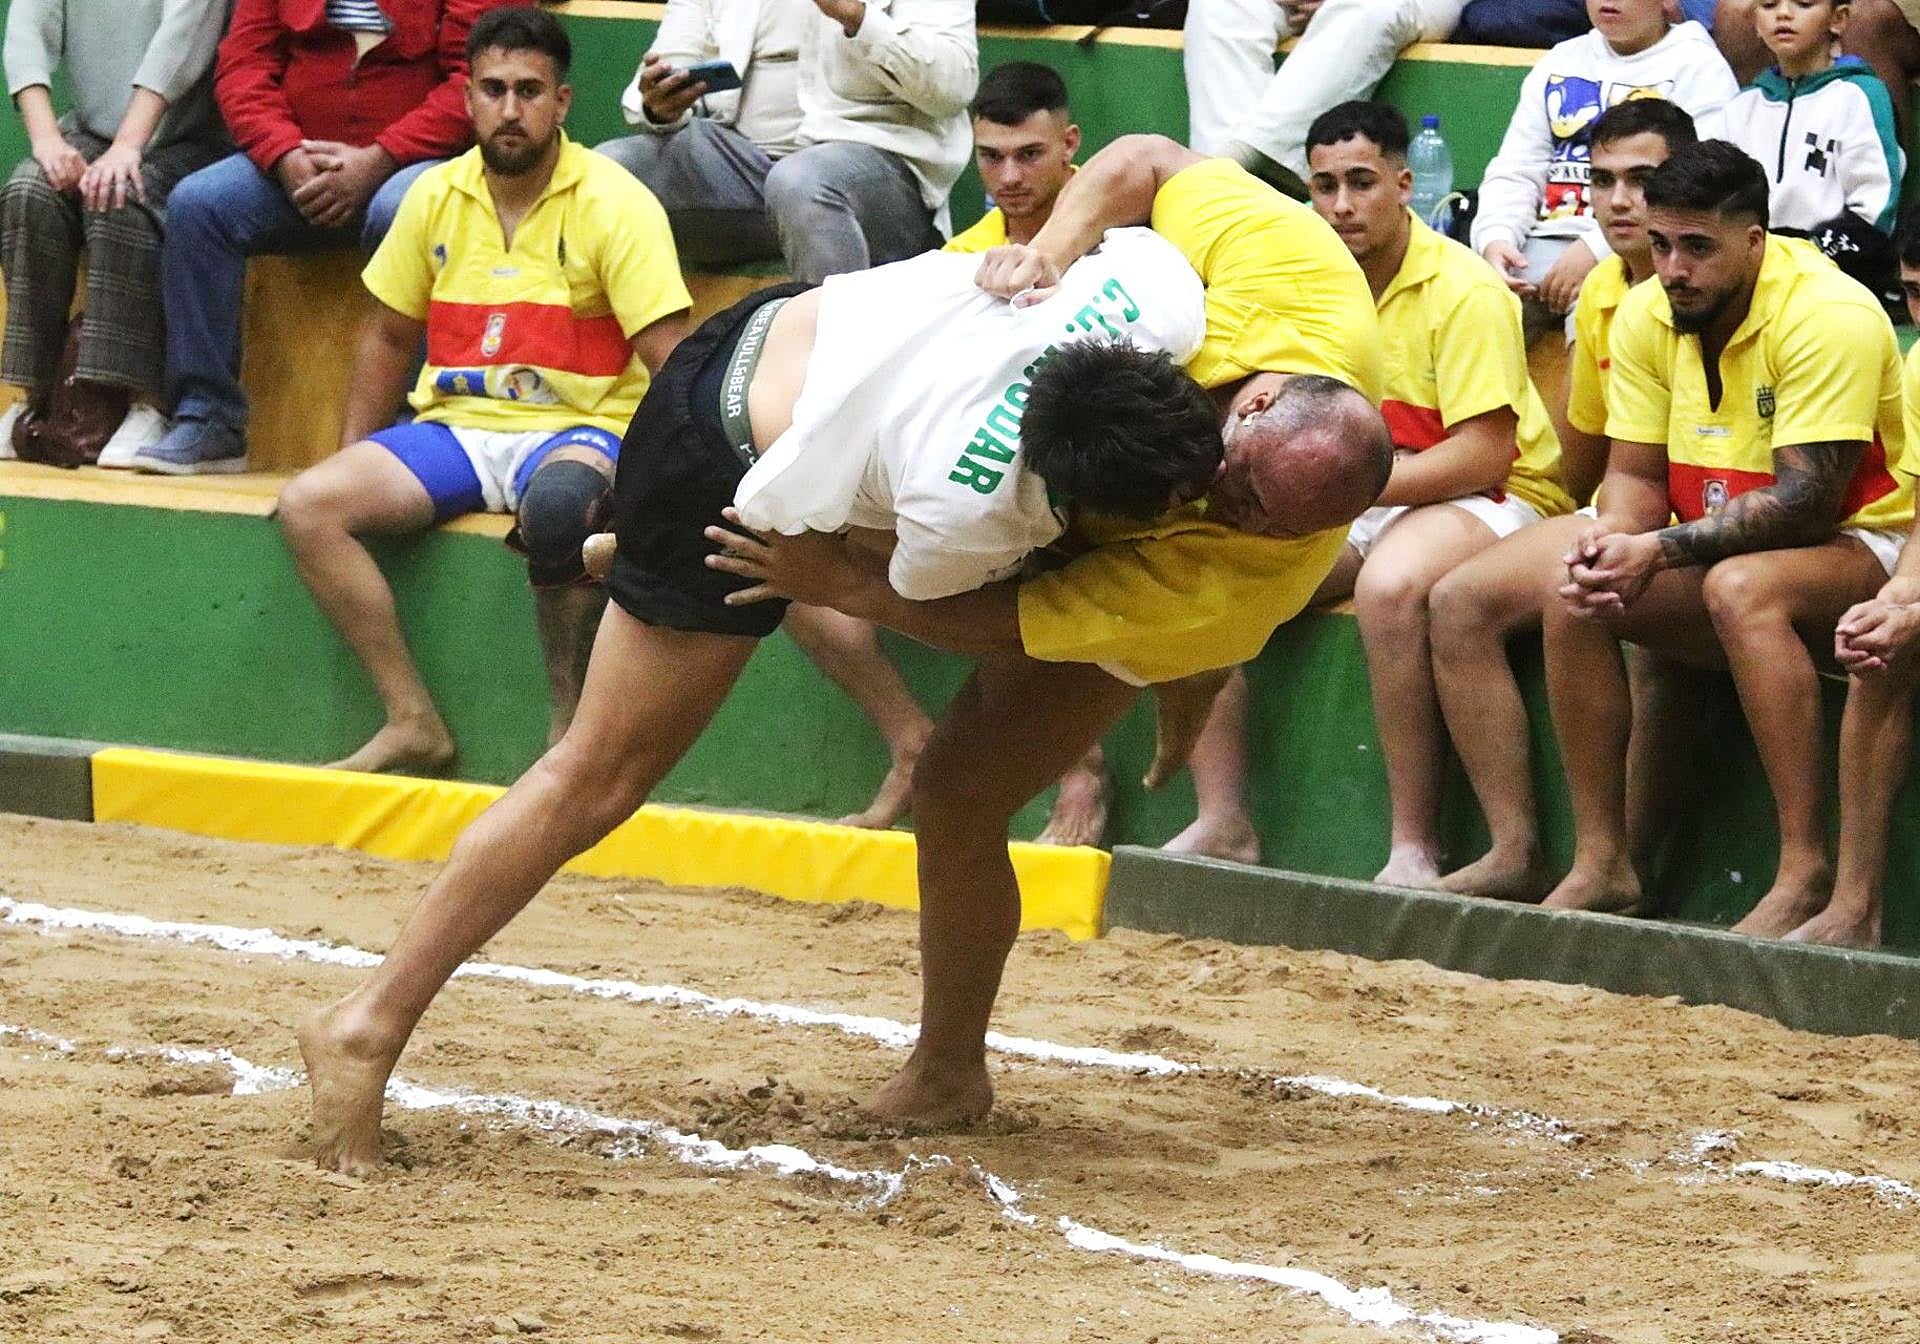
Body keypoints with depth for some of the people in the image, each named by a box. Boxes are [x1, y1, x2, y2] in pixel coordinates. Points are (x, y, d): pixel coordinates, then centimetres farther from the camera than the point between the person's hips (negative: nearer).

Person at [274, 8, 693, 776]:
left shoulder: (615, 206, -6)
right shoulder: (436, 198, 8)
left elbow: (669, 360, -12)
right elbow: (389, 336, 20)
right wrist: (353, 456, 13)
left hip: (575, 431, -5)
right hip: (455, 429, 5)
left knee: (556, 505, -41)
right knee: (307, 506, -18)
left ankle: (571, 728, -23)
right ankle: (412, 722, -15)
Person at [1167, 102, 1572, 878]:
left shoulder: (1461, 290, -16)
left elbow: (1482, 457, -21)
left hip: (1489, 501, -7)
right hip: (1351, 510, 7)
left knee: (1391, 582, -39)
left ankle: (1415, 850, -34)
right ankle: (1221, 822, -10)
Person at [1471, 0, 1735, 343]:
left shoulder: (1698, 67, 3)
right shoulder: (1560, 62, 23)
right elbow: (1515, 172, 19)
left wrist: (1596, 250, -19)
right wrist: (1495, 239, -4)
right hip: (1544, 245, 5)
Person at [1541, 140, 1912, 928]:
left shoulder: (1827, 317, -22)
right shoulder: (1645, 317, 0)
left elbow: (1806, 498, -26)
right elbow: (1636, 475, 3)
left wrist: (1663, 551, -29)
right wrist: (1612, 538, -21)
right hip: (1719, 555, 7)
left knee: (1741, 587, -37)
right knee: (1575, 596, -13)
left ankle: (1806, 872, -37)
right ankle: (1602, 865, -9)